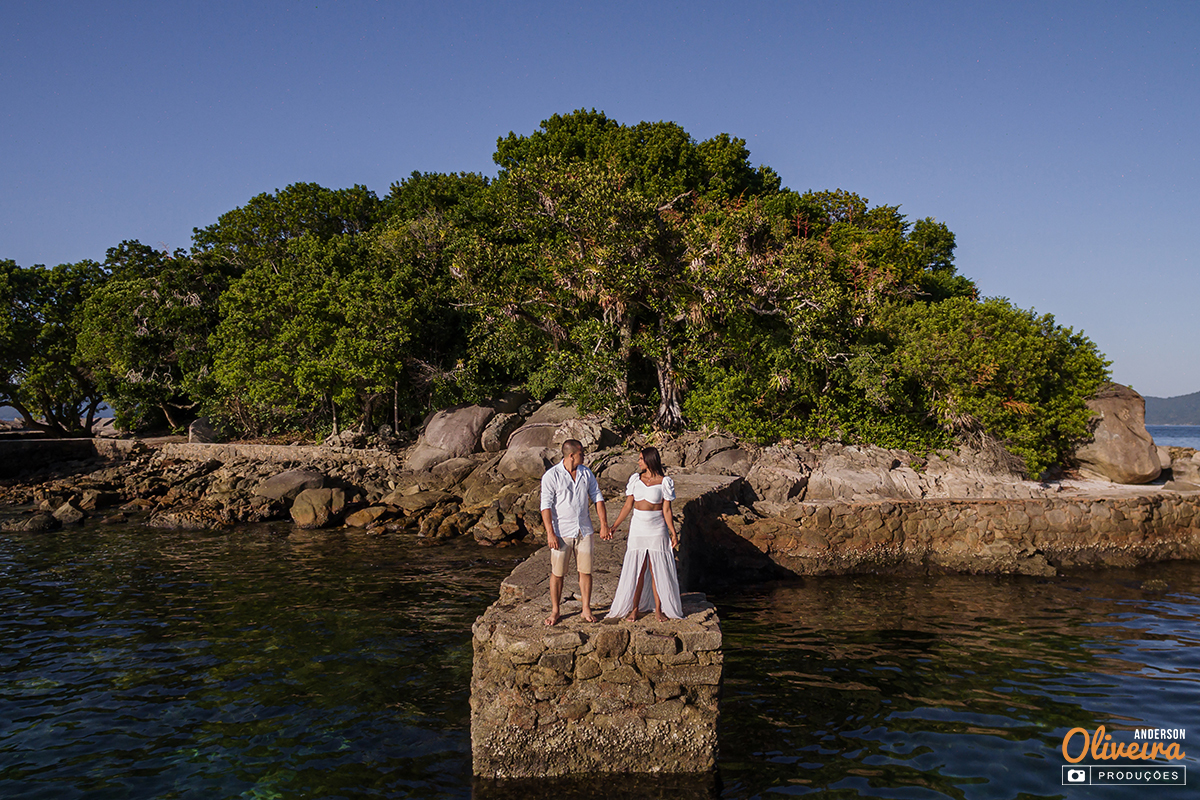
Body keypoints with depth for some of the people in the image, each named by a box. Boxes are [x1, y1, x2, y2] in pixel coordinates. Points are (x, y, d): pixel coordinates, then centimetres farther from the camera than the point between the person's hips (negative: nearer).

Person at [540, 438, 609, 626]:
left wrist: (604, 524, 1)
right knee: (557, 573, 3)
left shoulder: (586, 473, 5)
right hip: (561, 532, -4)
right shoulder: (551, 476, -10)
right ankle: (555, 611, 17)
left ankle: (586, 610, 18)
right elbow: (546, 505, -12)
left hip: (584, 531, 4)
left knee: (586, 571, 5)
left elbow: (597, 498, 8)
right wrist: (550, 534, -17)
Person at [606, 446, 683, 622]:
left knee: (657, 570, 1)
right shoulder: (635, 479, 4)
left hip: (657, 530, -2)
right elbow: (628, 505, 7)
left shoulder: (664, 482, -5)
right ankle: (635, 609, 13)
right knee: (636, 570, 4)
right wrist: (614, 526, 4)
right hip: (637, 528, 3)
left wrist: (673, 533, -9)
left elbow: (666, 510, -4)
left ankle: (658, 609, 11)